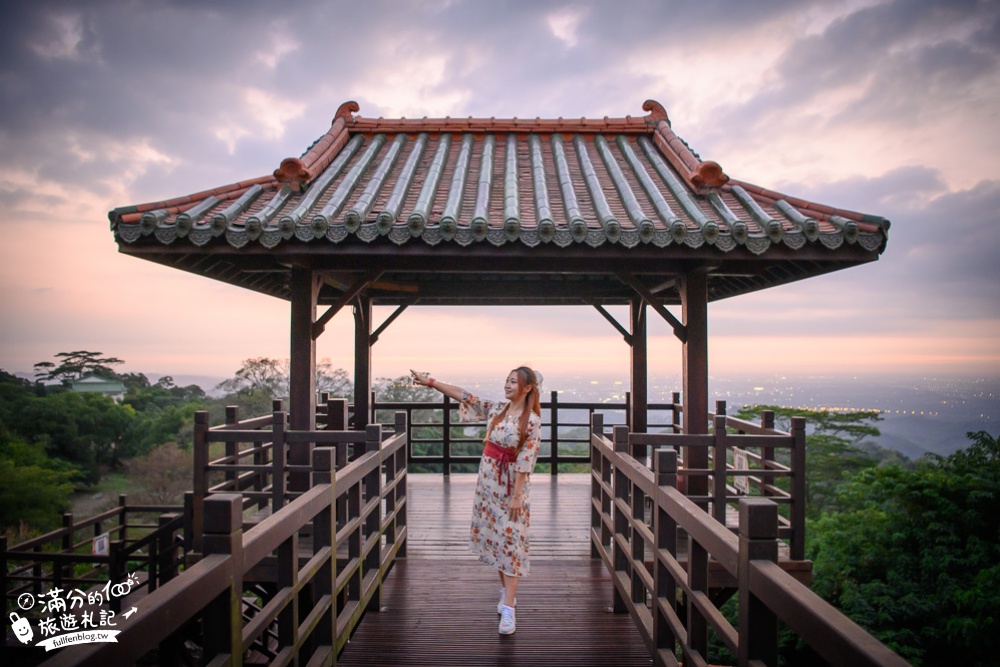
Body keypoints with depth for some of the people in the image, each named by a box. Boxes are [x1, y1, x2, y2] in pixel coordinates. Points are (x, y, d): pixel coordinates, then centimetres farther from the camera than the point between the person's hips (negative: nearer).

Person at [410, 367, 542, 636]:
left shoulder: (531, 421, -14)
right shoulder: (496, 408, 2)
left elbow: (525, 462, -16)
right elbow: (463, 396, 2)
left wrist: (517, 496, -17)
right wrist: (430, 382, -2)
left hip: (511, 485, -6)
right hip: (487, 480, 6)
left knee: (510, 541, -6)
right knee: (493, 537, 13)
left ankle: (508, 609, -4)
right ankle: (507, 592, 29)